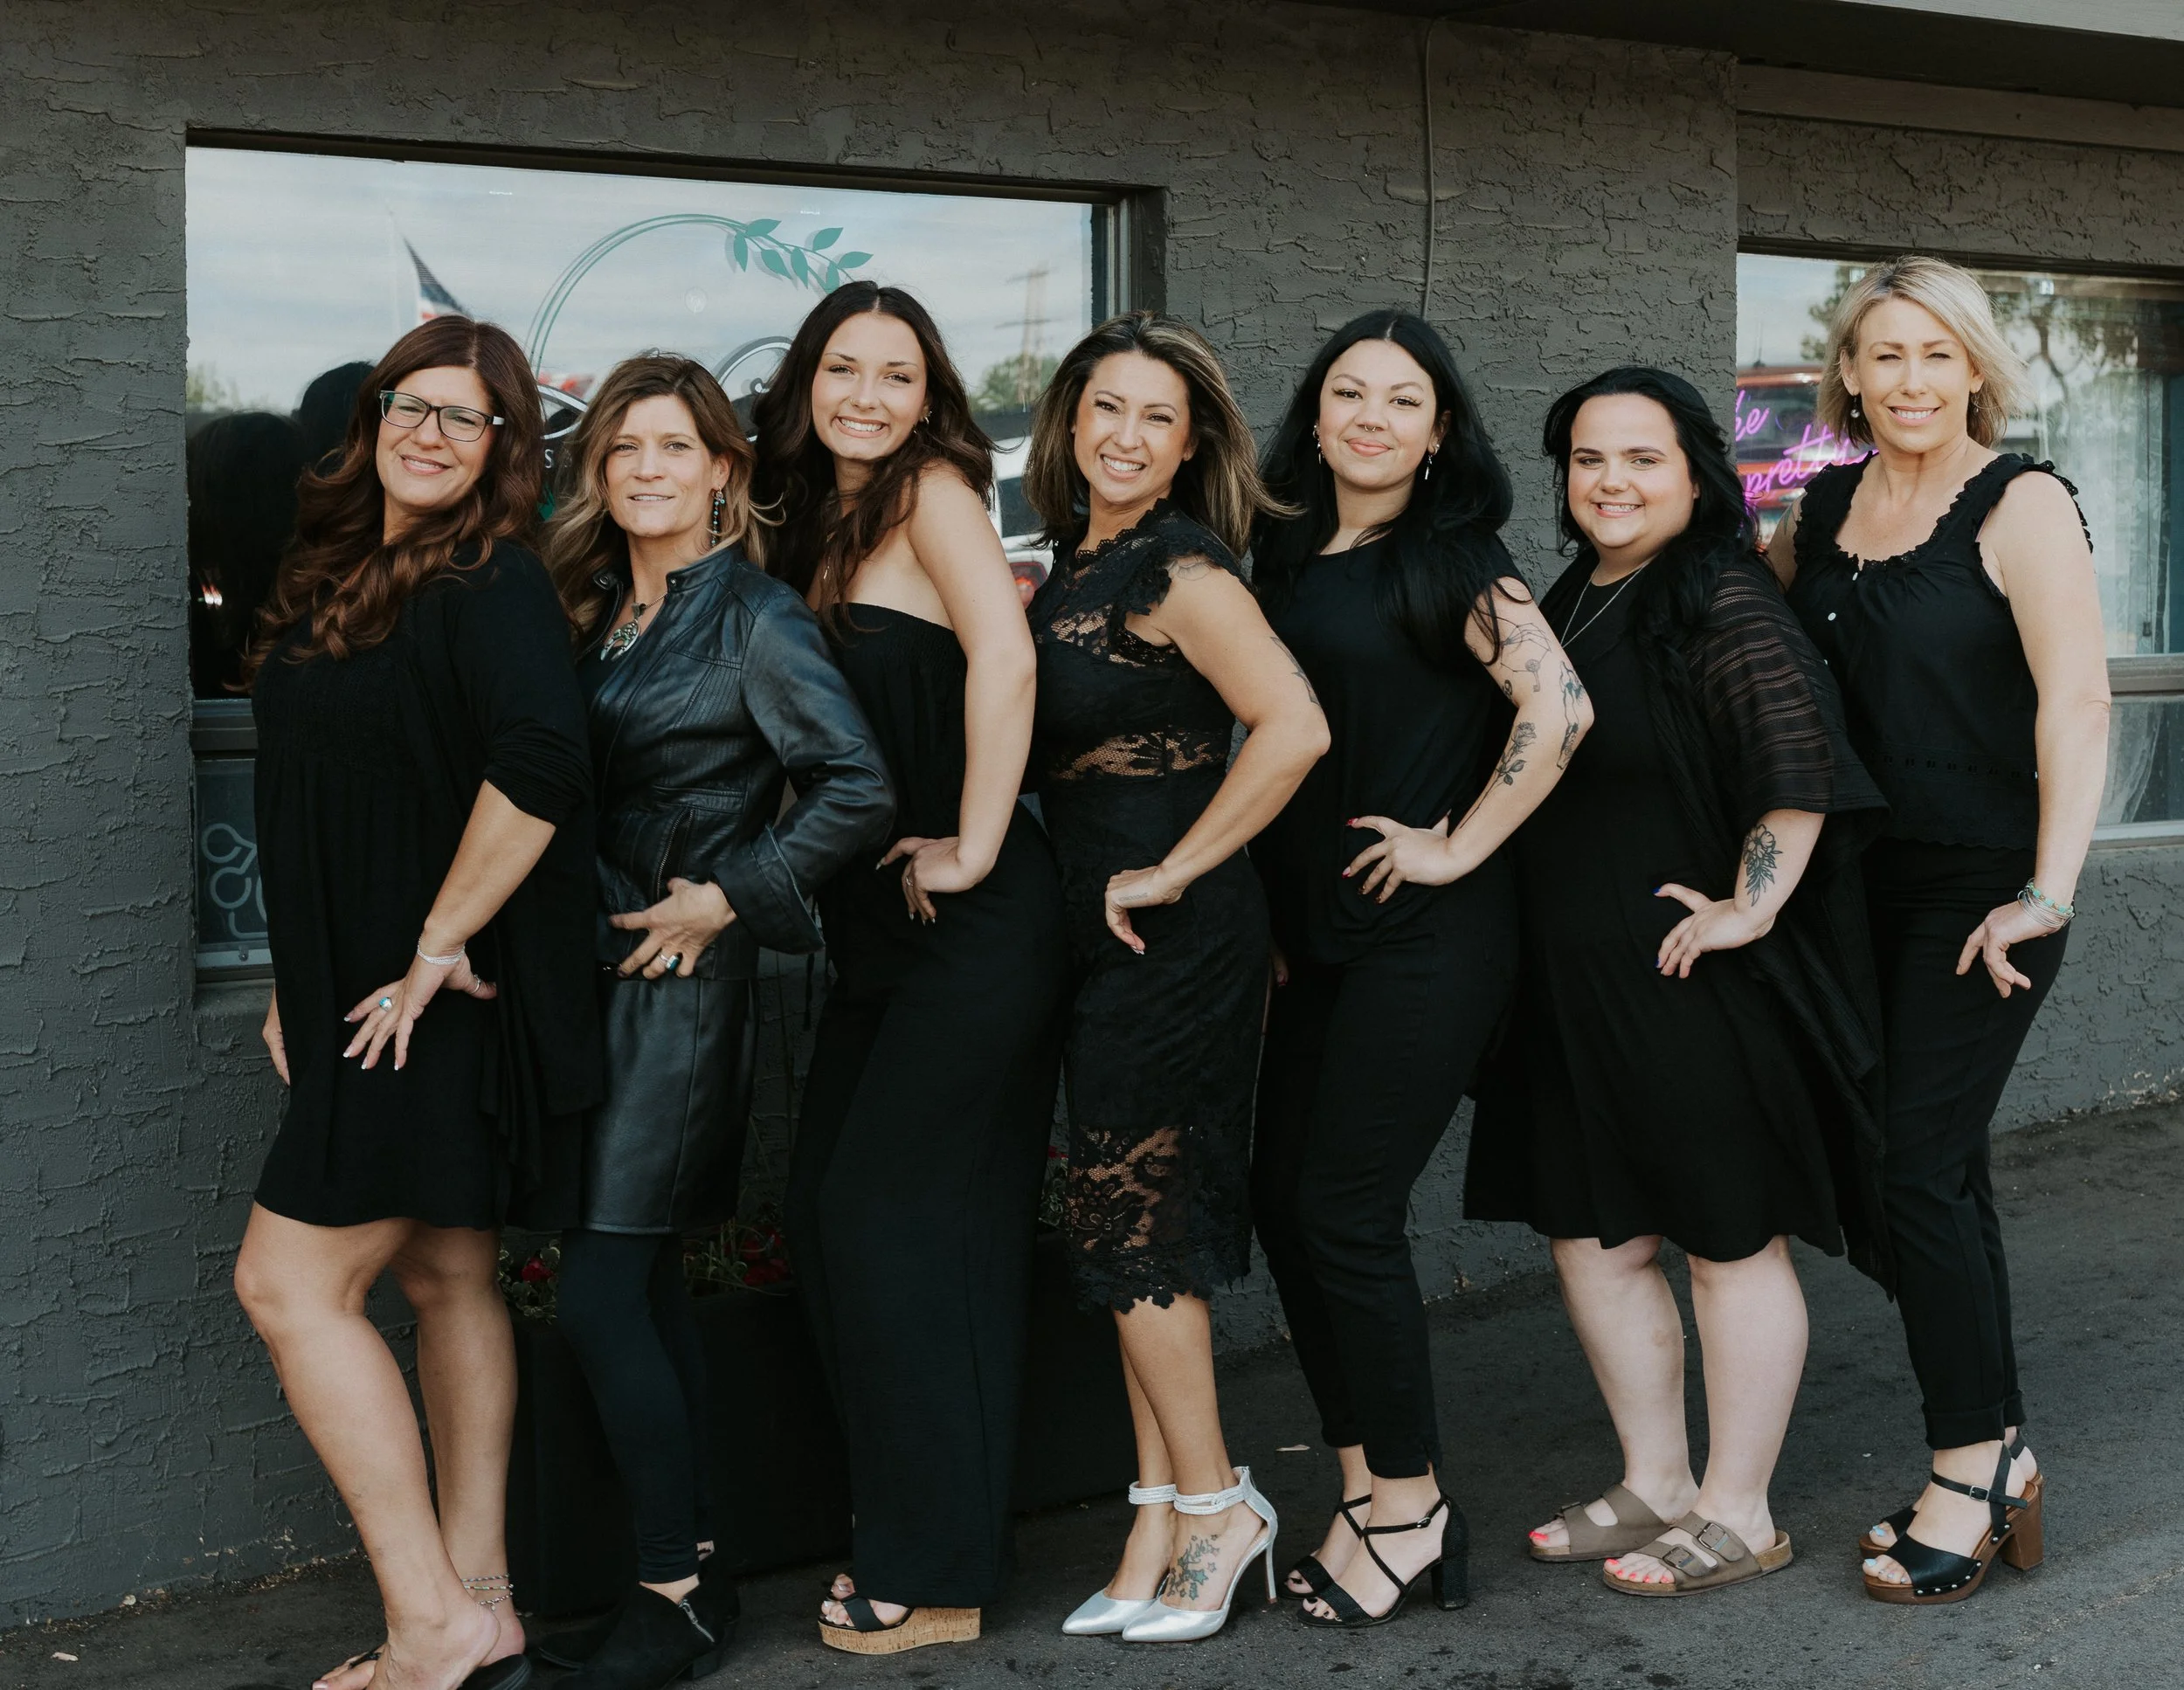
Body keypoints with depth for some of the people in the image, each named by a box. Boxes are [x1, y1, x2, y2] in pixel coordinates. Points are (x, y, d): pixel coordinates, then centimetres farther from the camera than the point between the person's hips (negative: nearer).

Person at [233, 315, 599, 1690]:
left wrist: (437, 949, -23)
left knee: (292, 1282, -8)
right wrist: (302, 979, 17)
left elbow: (541, 763, -30)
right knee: (445, 1281, 11)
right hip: (364, 995, 9)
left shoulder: (492, 585, -14)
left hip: (449, 999, -9)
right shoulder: (335, 575, 14)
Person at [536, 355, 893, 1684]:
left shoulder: (755, 614, -8)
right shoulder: (595, 612, 13)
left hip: (683, 978, -7)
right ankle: (695, 1561, 21)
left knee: (600, 1289, -8)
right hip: (603, 972, 8)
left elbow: (859, 789, -15)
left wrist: (729, 895, -13)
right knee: (649, 1285, 10)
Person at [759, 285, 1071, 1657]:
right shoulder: (816, 525, 15)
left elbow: (1003, 654, -24)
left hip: (975, 924, -8)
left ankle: (935, 1574, 6)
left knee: (887, 1209, -7)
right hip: (877, 926, 9)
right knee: (824, 1206, 9)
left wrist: (975, 847, -20)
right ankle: (905, 1531, 22)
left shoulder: (932, 490, -9)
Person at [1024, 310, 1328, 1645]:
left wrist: (1173, 870, -18)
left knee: (1132, 1225, -3)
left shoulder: (1180, 568, -13)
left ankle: (1212, 1506, 13)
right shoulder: (1075, 561, 12)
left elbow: (1294, 726, -25)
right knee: (1136, 1229, 11)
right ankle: (1168, 1527, 19)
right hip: (1108, 935, 9)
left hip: (1173, 929, -9)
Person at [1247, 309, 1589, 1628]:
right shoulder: (1286, 562, 12)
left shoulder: (1453, 561, -8)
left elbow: (1559, 707, -19)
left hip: (1427, 930, -7)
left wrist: (1457, 849, -15)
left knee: (1346, 1211, -6)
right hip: (1313, 928, 7)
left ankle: (1409, 1506, 11)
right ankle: (1367, 1484, 20)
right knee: (1280, 1195, 6)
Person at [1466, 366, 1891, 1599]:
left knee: (1732, 1241, 4)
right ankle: (1654, 1484, 28)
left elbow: (1801, 760, -23)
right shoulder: (1569, 605, 13)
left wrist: (1751, 906, -22)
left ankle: (1740, 1514, 16)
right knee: (1592, 1236, 13)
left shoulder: (1722, 601, -12)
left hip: (1697, 980, -8)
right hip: (1579, 982, 8)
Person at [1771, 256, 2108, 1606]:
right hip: (1870, 883, 6)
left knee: (1918, 1166, -9)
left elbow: (2077, 702, -19)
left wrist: (2046, 895, -27)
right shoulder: (1822, 511, 9)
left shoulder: (2022, 505, -9)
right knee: (1946, 1170, 11)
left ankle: (1970, 1469, 5)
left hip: (1987, 884, -6)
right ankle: (2002, 1459, 22)